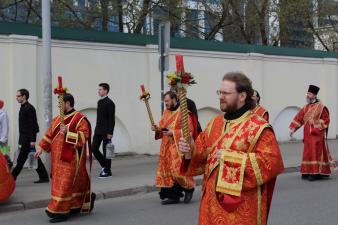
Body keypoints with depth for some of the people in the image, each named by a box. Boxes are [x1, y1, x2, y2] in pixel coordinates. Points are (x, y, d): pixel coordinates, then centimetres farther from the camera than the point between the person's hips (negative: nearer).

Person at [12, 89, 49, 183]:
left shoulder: (29, 108, -13)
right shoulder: (23, 108, 15)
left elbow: (33, 125, -18)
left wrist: (32, 140, -22)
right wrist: (21, 141, 20)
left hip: (28, 138, -10)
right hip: (24, 138, 10)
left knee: (21, 160, -7)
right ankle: (44, 177, 17)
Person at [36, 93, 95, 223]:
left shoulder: (79, 119, -11)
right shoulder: (58, 119, 13)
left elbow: (84, 137, -19)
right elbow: (50, 134, 19)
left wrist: (68, 132, -27)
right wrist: (41, 148, 14)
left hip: (71, 159, -7)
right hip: (59, 159, 7)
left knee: (65, 184, -6)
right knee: (74, 183, 14)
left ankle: (60, 212, -2)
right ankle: (76, 206, 28)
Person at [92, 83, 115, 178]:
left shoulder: (110, 103, -11)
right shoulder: (99, 102, 14)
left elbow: (112, 119, -14)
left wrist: (110, 133, -18)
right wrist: (96, 129, 17)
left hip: (106, 132, -8)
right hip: (98, 131, 8)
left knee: (106, 151, -1)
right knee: (94, 149, 3)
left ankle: (107, 171, 9)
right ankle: (104, 165, 19)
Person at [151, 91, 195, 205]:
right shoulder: (166, 112, 13)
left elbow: (189, 130, -15)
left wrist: (173, 132, -20)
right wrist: (157, 129, -1)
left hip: (178, 146, -8)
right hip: (166, 147, 8)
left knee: (178, 170, -11)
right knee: (167, 170, 4)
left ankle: (189, 188, 15)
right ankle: (173, 195, 11)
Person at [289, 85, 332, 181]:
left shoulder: (321, 107, -7)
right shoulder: (306, 107, 11)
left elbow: (326, 120, -7)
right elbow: (299, 118, 9)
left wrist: (317, 128, -12)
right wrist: (293, 128, 1)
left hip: (317, 134, -6)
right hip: (308, 135, 6)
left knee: (316, 153, -9)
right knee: (308, 153, 8)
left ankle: (316, 172, -8)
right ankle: (308, 172, 13)